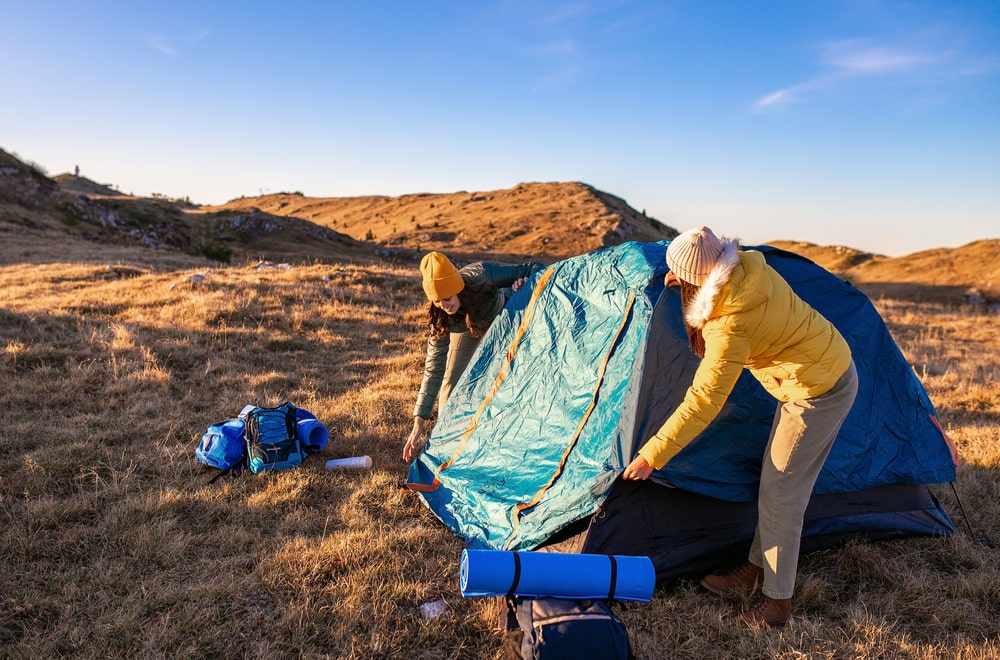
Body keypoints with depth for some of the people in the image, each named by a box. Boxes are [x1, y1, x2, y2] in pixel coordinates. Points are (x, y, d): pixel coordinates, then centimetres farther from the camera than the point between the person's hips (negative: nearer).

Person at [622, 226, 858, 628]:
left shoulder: (730, 324, -30)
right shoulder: (749, 266, -8)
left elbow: (703, 401, -27)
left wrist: (652, 455, -22)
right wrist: (689, 281, 0)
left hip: (819, 390, -10)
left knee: (780, 495, 0)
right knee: (775, 481, 17)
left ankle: (778, 603, 14)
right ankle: (757, 570, 32)